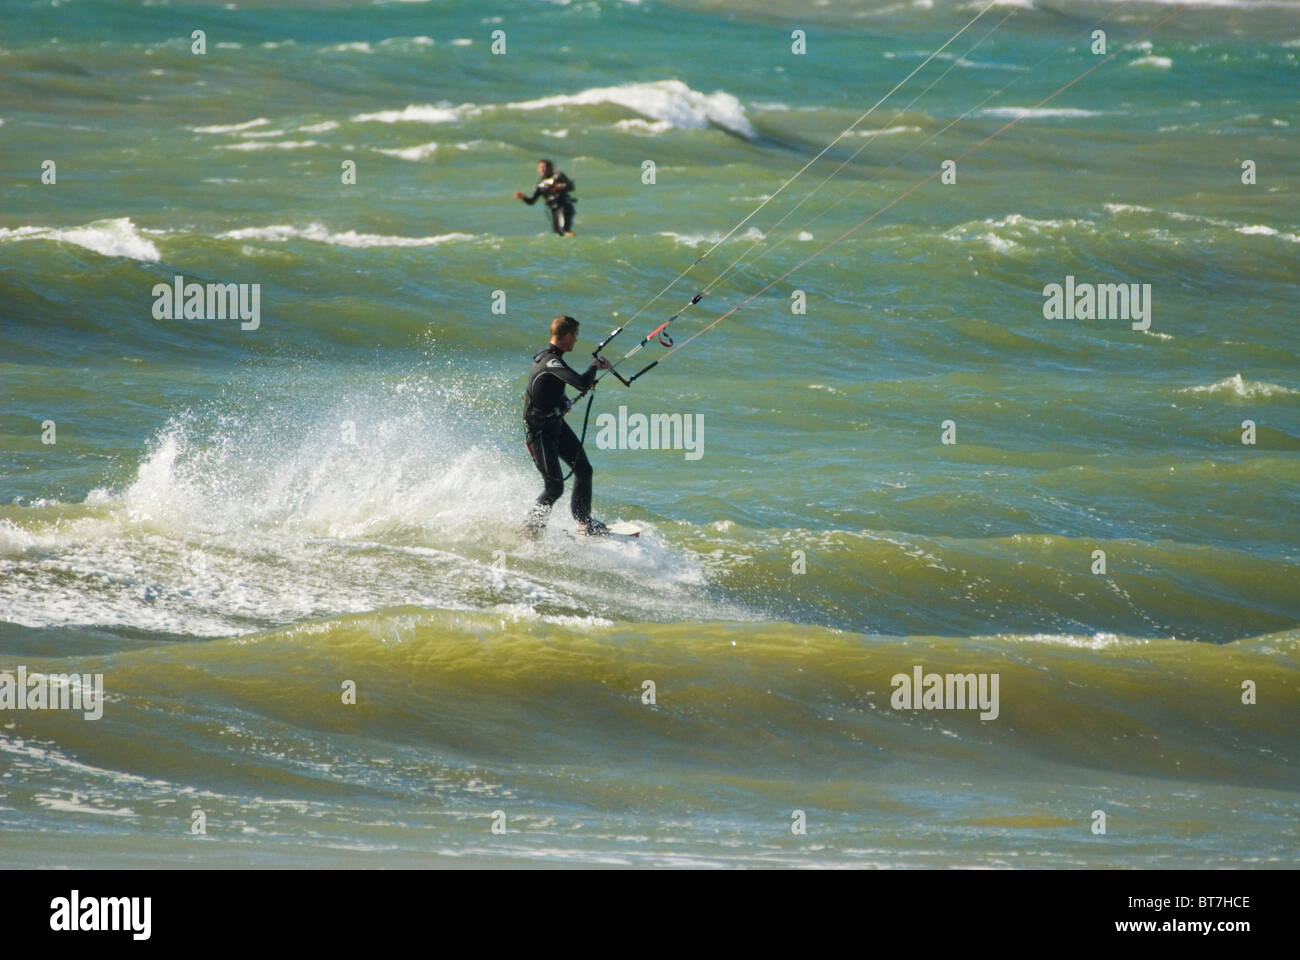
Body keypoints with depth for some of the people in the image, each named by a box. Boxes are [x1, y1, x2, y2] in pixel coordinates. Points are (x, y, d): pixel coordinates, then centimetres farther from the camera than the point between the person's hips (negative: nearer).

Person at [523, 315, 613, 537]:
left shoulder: (549, 357, 7)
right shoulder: (551, 362, -26)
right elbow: (582, 383, -35)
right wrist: (595, 366, -17)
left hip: (556, 425, 10)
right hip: (539, 431, -10)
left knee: (583, 469, 10)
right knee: (555, 487, -10)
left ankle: (584, 522, 21)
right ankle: (532, 528, 7)